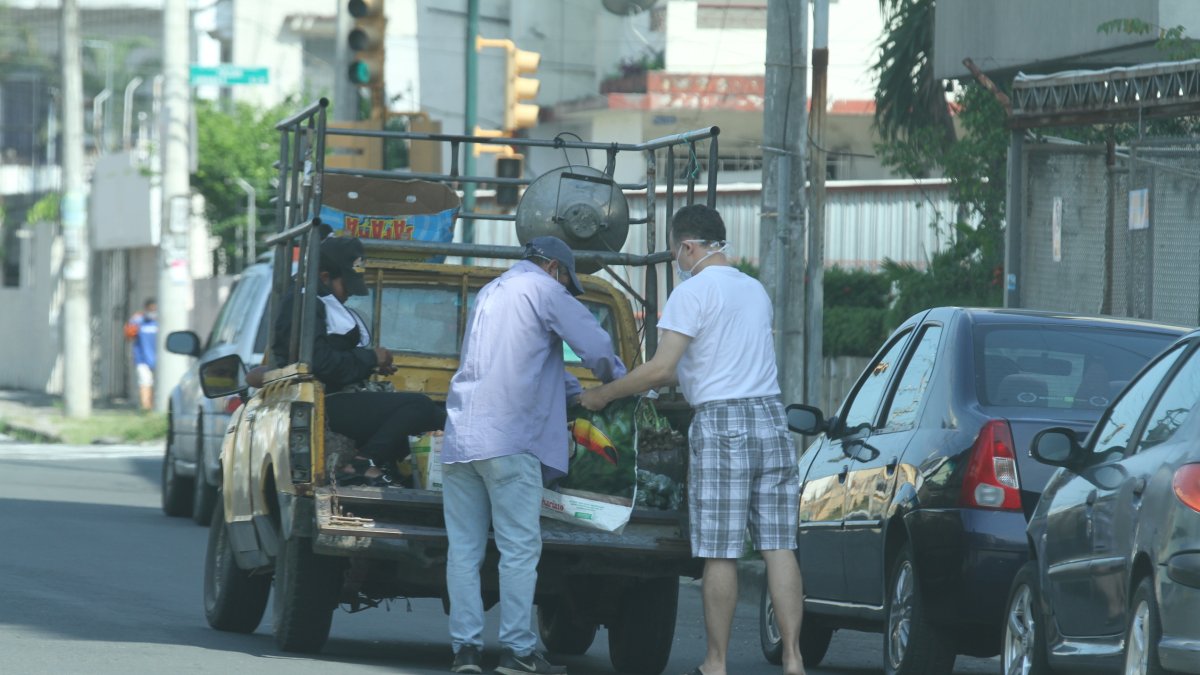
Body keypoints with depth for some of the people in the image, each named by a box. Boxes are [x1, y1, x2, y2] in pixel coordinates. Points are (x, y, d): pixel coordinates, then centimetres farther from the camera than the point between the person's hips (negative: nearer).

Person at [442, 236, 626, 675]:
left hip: (460, 437, 7)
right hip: (508, 440, -7)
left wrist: (578, 395, 30)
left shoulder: (490, 294, 25)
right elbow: (595, 347, -2)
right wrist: (615, 381, 18)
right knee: (519, 548, -4)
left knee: (464, 548, 6)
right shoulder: (543, 289, 2)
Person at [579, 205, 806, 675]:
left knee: (720, 553, -3)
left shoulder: (693, 292, -7)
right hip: (770, 415, 7)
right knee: (778, 547, 3)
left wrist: (604, 394, 1)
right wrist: (648, 384, 31)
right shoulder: (755, 290, 18)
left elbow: (660, 369, -13)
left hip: (721, 424, -7)